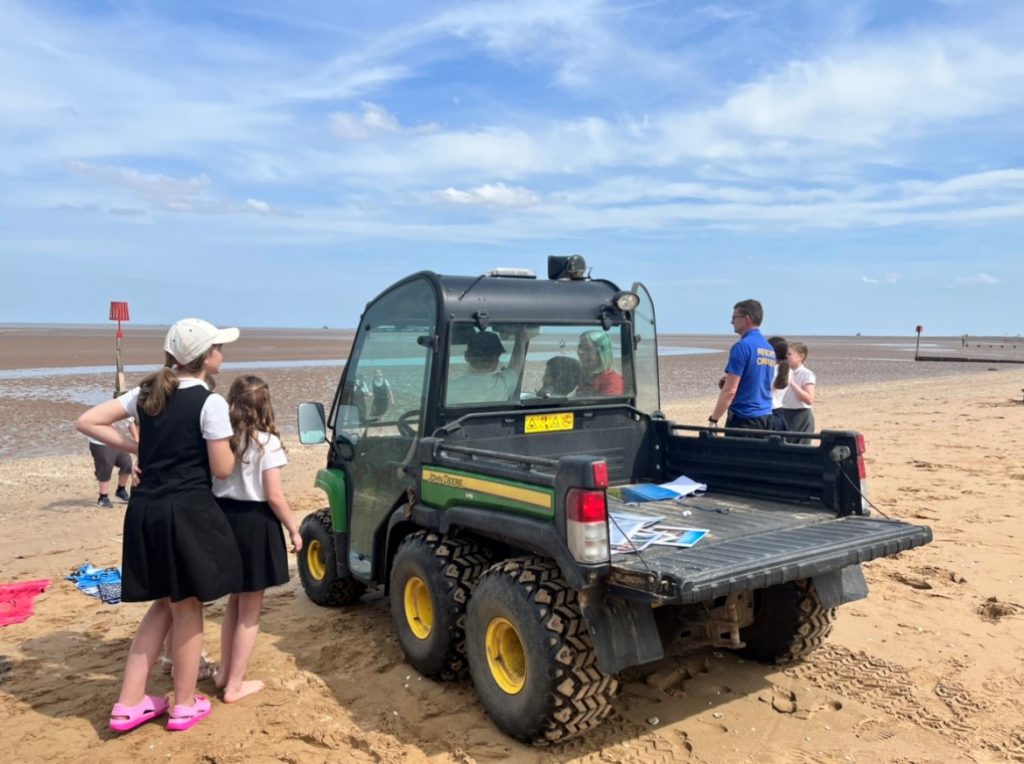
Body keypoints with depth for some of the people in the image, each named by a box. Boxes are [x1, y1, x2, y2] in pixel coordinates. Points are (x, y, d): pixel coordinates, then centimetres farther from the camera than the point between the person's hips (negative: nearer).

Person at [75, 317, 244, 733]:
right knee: (188, 608, 9)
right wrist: (229, 442, 7)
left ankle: (129, 704, 23)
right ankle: (185, 705, 23)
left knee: (164, 603, 20)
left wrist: (136, 447, 8)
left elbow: (86, 422, 8)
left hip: (146, 511, 7)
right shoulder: (210, 402, -14)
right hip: (187, 513, -7)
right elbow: (222, 469, -12)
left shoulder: (148, 391, 7)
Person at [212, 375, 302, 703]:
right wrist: (294, 529, -4)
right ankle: (235, 685, 18)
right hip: (255, 524, -6)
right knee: (249, 612, 9)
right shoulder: (267, 443, -14)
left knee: (234, 603, 24)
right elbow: (274, 496, -15)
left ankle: (224, 673, 35)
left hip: (223, 519, 6)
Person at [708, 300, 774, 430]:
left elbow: (730, 390, -17)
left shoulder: (743, 346, -13)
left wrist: (713, 419, -12)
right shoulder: (769, 349, 12)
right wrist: (727, 383, 18)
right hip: (766, 417, 8)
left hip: (744, 418, -8)